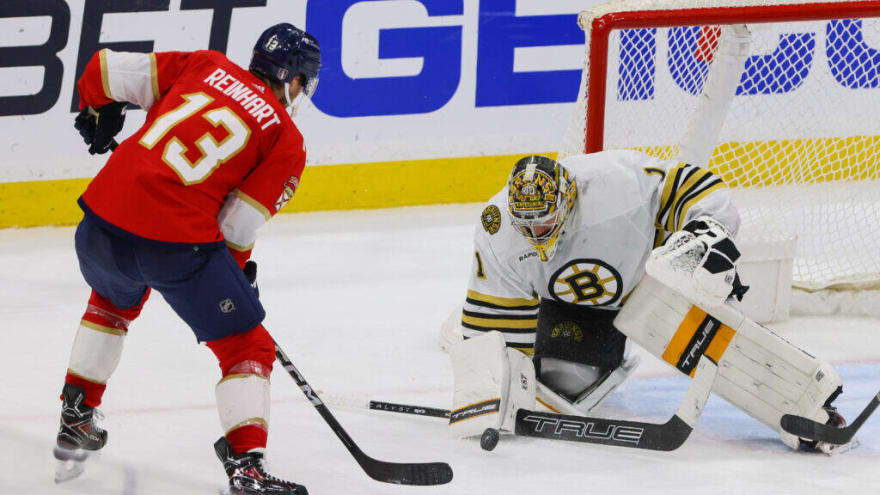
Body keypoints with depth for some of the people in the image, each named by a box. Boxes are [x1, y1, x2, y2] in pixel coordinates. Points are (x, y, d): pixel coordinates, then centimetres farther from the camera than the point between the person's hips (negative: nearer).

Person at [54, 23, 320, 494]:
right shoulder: (288, 142, 5)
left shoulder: (207, 65, 15)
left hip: (106, 211, 5)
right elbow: (237, 225, 0)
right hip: (179, 239, -5)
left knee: (116, 299, 37)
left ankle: (75, 421, 43)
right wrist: (240, 269, 20)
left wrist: (98, 115, 31)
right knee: (246, 347, 9)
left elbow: (108, 69, 11)